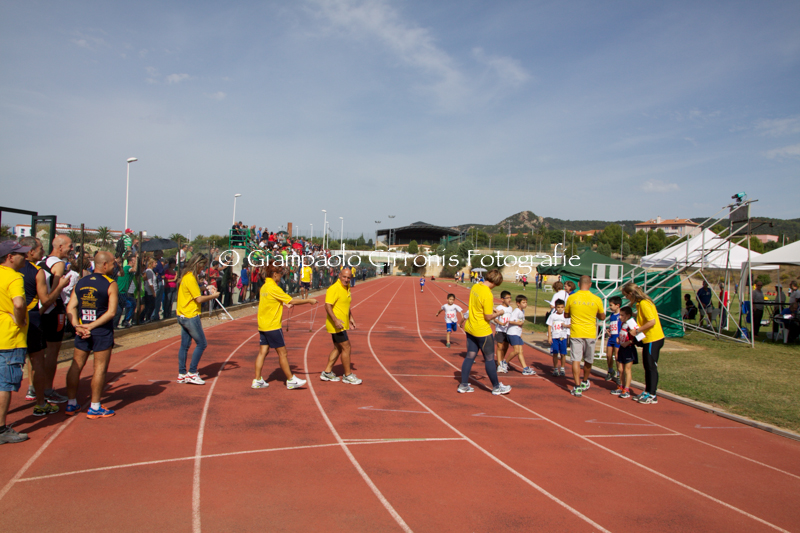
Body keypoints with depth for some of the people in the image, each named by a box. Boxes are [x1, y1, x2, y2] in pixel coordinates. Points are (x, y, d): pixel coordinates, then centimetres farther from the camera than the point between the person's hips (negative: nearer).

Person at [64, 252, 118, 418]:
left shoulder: (80, 282, 8)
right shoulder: (110, 284, -8)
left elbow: (70, 307, 1)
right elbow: (111, 312, -16)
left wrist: (77, 326, -7)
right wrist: (92, 325, -12)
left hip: (82, 331, 5)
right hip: (102, 332, -5)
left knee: (76, 366, 13)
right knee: (100, 368, 2)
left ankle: (71, 404, 21)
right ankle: (95, 408, 7)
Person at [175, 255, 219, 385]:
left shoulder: (186, 276, 11)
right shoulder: (190, 278, -18)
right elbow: (199, 299, -18)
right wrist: (213, 296, -5)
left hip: (183, 316, 10)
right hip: (190, 316, -10)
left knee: (185, 345, 12)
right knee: (201, 344, -1)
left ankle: (182, 374, 17)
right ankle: (192, 373, 3)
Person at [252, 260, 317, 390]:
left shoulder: (264, 287, 8)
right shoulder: (274, 288, -18)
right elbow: (292, 300, -16)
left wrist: (284, 304, 18)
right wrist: (309, 301, -7)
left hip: (262, 325, 8)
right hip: (272, 326, -8)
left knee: (263, 351, 10)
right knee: (282, 353, 1)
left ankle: (257, 380, 12)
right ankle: (290, 380, 9)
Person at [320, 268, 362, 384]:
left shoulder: (347, 288, 11)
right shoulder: (334, 288, -17)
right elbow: (327, 306, -22)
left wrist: (350, 318, 22)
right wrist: (336, 320, -31)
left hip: (343, 324, 9)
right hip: (336, 325, -9)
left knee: (338, 348, 15)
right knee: (346, 347, -5)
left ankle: (327, 372, 23)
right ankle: (348, 376, 6)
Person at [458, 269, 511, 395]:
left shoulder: (475, 286, -1)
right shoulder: (487, 295, -25)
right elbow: (488, 317, -19)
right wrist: (498, 314, -2)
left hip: (470, 327, 8)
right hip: (482, 331, -7)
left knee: (470, 356, 14)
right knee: (489, 359, 7)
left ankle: (463, 385, 17)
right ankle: (496, 387, 20)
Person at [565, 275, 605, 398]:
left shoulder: (571, 298, -6)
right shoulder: (597, 299, -7)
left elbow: (566, 315, 8)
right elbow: (602, 317, 7)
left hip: (575, 333, -1)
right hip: (590, 334, 1)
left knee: (576, 359, -1)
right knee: (588, 361, 18)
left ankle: (577, 387, -9)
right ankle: (585, 382, 37)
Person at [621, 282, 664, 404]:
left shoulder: (644, 303, -18)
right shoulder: (641, 303, 12)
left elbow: (652, 321, -25)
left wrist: (638, 330, -18)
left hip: (653, 339, -10)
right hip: (649, 339, 10)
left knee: (651, 367, -2)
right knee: (647, 366, 15)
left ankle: (652, 396, 5)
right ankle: (647, 392, 24)